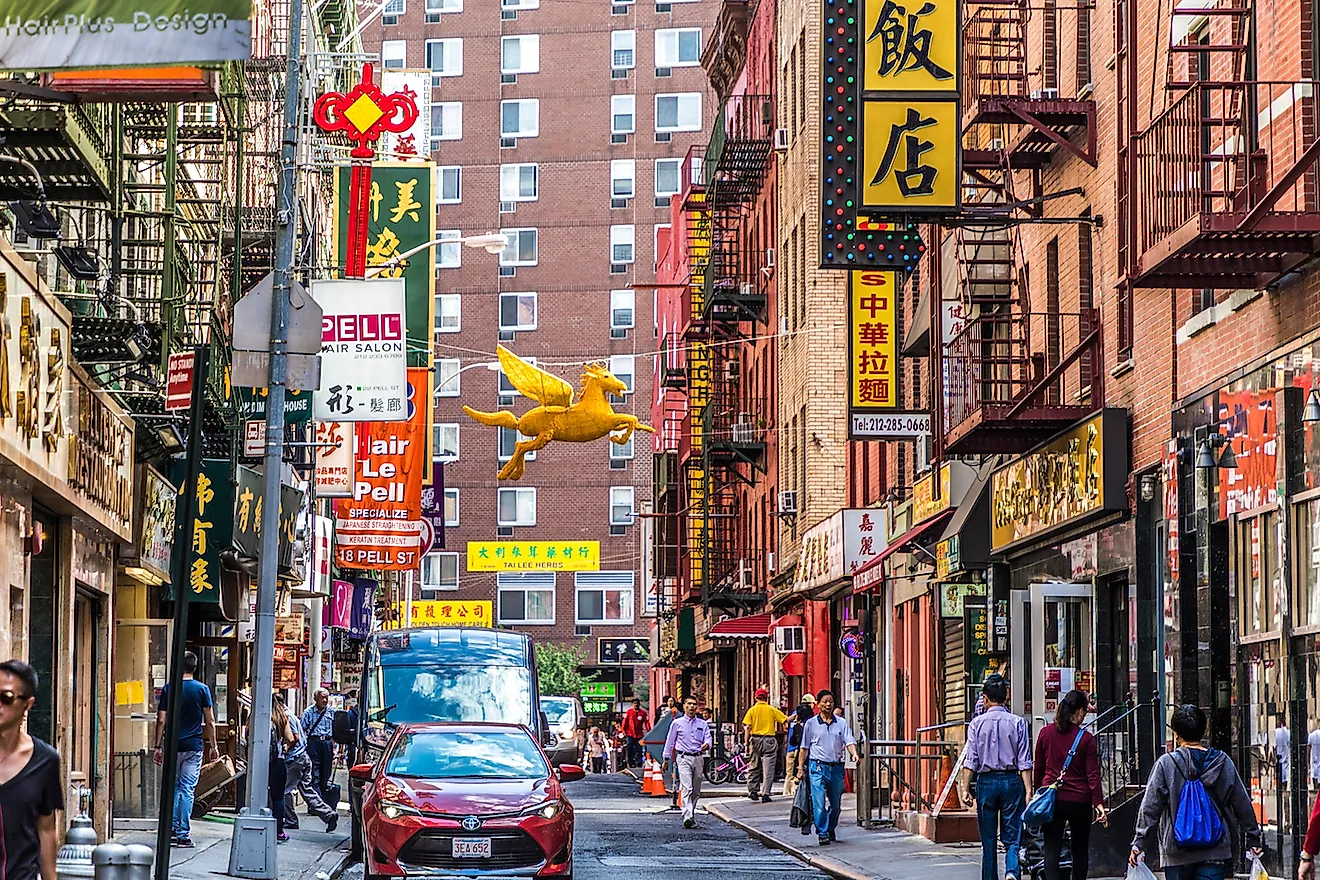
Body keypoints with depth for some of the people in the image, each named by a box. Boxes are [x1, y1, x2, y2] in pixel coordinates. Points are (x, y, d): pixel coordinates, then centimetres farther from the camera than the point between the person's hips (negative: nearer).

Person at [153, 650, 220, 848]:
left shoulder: (168, 689, 0)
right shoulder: (202, 689, -2)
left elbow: (161, 720, -1)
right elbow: (210, 722, -1)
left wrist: (158, 746, 5)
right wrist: (213, 746, 7)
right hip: (193, 746, -1)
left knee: (173, 787, 15)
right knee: (187, 790, 0)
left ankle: (173, 830, 11)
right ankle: (184, 835, -2)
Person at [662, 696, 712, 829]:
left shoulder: (703, 724, 12)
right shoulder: (677, 723, 6)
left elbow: (708, 738, 4)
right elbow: (670, 742, 11)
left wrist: (706, 745, -21)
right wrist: (666, 760, 10)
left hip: (698, 758, 4)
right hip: (684, 758, -4)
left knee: (696, 791, 9)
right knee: (687, 788, -17)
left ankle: (691, 815, 23)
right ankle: (687, 817, -27)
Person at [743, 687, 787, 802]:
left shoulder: (752, 710, 0)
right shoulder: (772, 710, 0)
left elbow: (747, 728, -5)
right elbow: (786, 719, 2)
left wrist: (746, 743, -4)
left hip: (755, 739, 1)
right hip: (769, 740, -1)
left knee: (754, 767, 15)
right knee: (768, 768, 0)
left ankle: (753, 791, 16)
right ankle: (765, 794, -4)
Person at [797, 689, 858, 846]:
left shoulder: (841, 723, 8)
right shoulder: (811, 724, 4)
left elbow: (849, 741, 1)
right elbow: (804, 747, 7)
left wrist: (854, 753, -20)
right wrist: (801, 768, 3)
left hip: (837, 767, 3)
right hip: (818, 767, -3)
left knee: (835, 804, 11)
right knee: (819, 803, -12)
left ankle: (830, 830, 31)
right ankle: (822, 834, -7)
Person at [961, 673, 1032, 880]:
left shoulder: (977, 723, -1)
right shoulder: (1017, 723, 0)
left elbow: (971, 760, -4)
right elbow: (1024, 762, -3)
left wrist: (967, 789, -1)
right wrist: (1028, 790, -2)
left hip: (986, 781, 0)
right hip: (1011, 781, 0)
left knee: (988, 840, 9)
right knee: (1012, 837, 2)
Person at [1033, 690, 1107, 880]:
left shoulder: (1046, 733, 1)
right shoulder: (1086, 738, -7)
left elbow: (1038, 768, 8)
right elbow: (1092, 774, -8)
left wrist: (1038, 792, 19)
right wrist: (1099, 803, -7)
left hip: (1052, 800, 1)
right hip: (1079, 800, -1)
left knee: (1051, 850, -2)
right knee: (1080, 850, 15)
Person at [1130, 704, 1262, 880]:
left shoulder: (1166, 764, -7)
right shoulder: (1223, 763, 2)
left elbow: (1150, 808, -7)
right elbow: (1243, 804, 9)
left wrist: (1140, 843, -1)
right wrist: (1253, 838, 20)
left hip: (1177, 852, -1)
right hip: (1216, 851, 1)